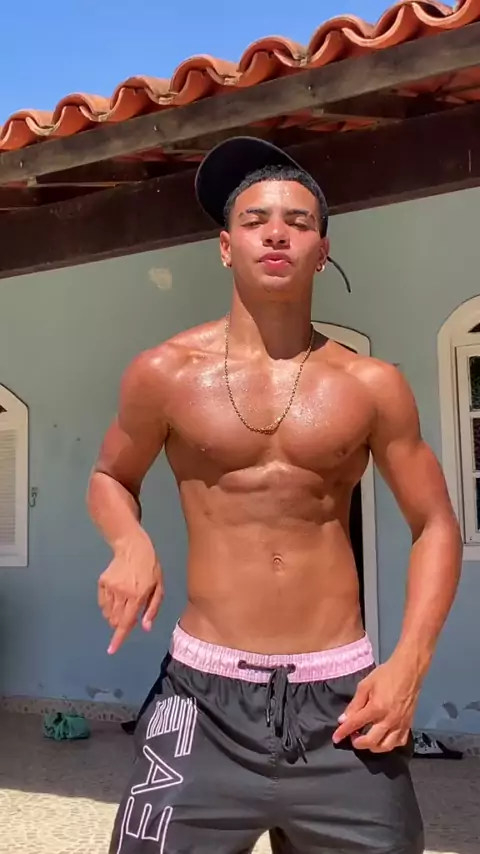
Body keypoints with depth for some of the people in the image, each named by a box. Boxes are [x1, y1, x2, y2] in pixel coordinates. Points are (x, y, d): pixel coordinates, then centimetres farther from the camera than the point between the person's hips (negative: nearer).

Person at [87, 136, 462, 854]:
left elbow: (436, 526, 7)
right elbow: (110, 479, 15)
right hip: (207, 692, 0)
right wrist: (131, 544, -8)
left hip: (341, 693, 1)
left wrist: (409, 662, -6)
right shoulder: (166, 373, -2)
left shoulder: (371, 385, -1)